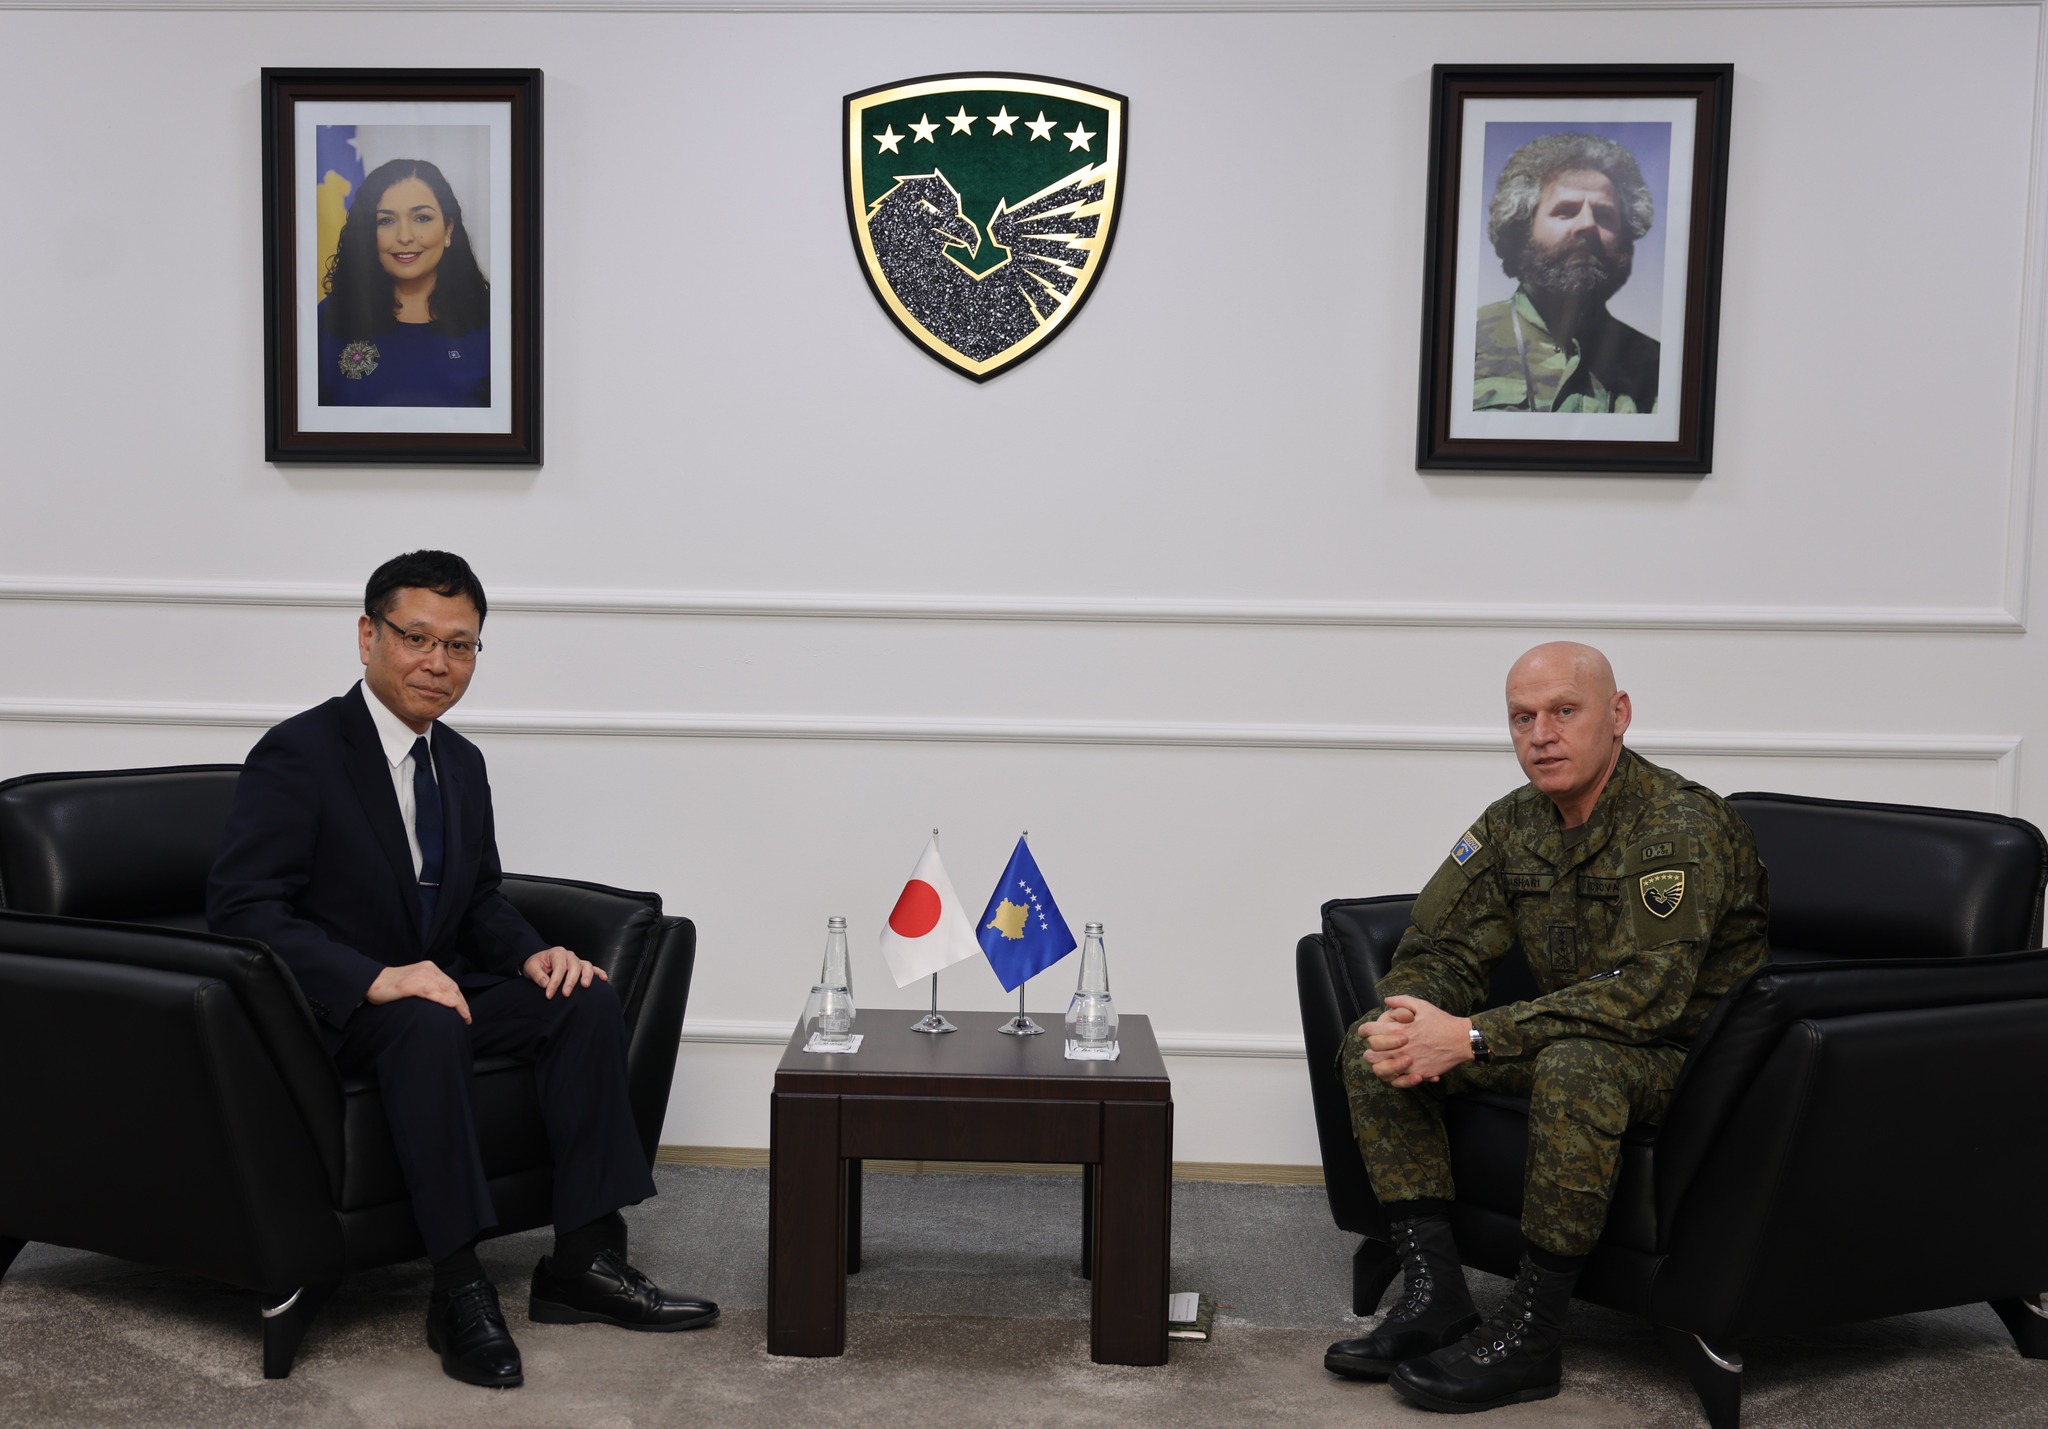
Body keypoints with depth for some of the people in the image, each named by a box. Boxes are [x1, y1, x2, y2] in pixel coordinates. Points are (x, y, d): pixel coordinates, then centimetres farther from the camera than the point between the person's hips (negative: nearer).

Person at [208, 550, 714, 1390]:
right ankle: (460, 1290, -30)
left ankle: (584, 1262, -13)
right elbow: (241, 907, -21)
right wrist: (376, 978, -33)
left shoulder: (461, 762, 10)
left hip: (437, 989, 7)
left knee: (586, 1000, -14)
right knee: (428, 1025, -37)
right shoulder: (298, 754, -13)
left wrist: (532, 954, -5)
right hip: (330, 1010, -7)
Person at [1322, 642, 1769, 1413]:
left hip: (1688, 1056, -7)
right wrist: (1411, 1019, -24)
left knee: (1578, 1063, -40)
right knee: (1375, 1043, -7)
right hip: (1574, 1034, 7)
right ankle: (1433, 1293, -8)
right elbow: (1439, 949, 2)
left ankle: (1528, 1336, -25)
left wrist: (1471, 1037, -36)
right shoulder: (1514, 823, 1)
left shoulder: (1681, 825, -21)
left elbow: (1647, 992, -32)